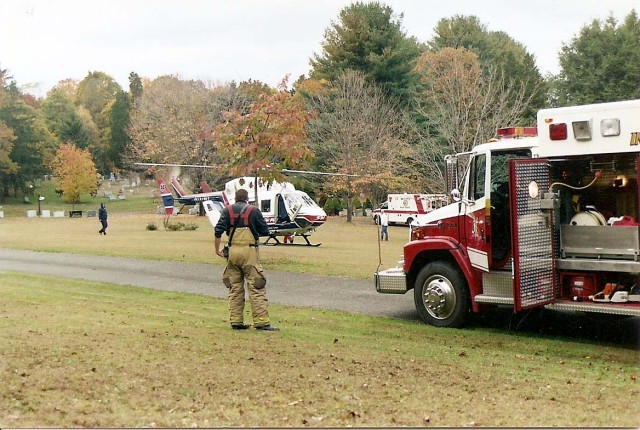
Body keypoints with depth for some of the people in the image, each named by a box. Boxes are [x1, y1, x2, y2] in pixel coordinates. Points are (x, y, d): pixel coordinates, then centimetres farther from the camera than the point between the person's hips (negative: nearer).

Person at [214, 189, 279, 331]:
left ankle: (236, 321, 12)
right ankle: (261, 322, -7)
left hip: (233, 251, 4)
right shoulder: (253, 211, -1)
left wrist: (217, 249, 5)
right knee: (256, 288, -3)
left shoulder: (227, 210, 7)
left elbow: (218, 231, -2)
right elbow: (265, 232, 2)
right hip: (249, 250, -4)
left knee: (235, 288, 11)